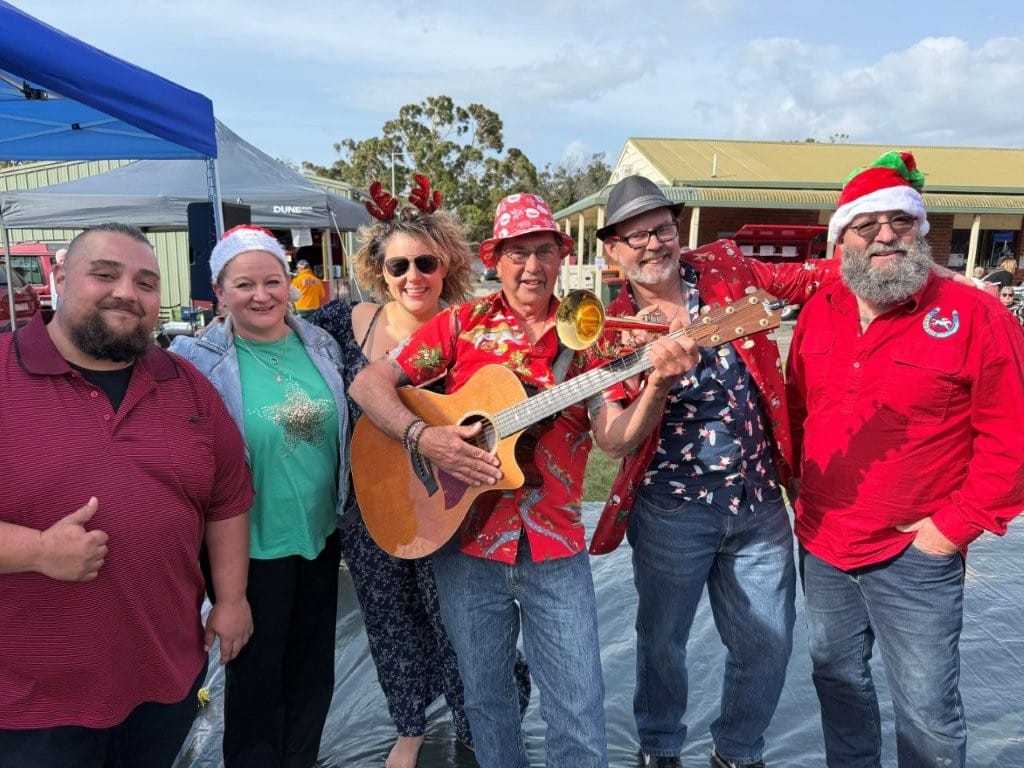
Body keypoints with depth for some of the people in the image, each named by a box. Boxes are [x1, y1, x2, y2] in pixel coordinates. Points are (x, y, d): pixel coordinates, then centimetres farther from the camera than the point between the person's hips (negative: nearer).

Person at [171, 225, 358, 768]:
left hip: (322, 532, 5)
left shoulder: (320, 345, 1)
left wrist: (346, 507, 13)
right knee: (256, 669, 13)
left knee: (313, 662, 20)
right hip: (252, 543, -4)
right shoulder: (197, 360, -13)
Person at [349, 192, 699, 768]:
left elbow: (615, 436, -8)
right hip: (466, 545, 0)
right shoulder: (461, 324, -1)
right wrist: (422, 436, -19)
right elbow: (369, 384, -4)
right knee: (486, 697, 17)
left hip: (556, 551, 0)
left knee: (581, 711, 4)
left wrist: (658, 385, -25)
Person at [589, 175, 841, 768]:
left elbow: (801, 280, 12)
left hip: (760, 502, 3)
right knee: (663, 641, 16)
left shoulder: (724, 266, 0)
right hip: (671, 511, -2)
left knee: (769, 647, 14)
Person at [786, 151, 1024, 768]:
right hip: (821, 544, 5)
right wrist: (801, 488, 6)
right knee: (837, 676, 22)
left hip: (915, 554, -4)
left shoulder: (974, 315, -11)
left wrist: (957, 525, -13)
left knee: (927, 707, 9)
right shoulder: (819, 312, 4)